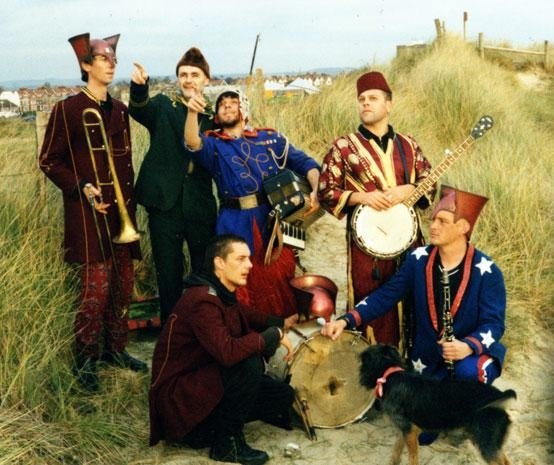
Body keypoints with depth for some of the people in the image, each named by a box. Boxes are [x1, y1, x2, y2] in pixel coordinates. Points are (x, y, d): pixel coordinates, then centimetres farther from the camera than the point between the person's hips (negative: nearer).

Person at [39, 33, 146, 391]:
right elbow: (49, 161, -4)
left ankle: (116, 349, 25)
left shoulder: (119, 110, 13)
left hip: (121, 210, 6)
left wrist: (129, 200, 13)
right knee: (96, 288, -8)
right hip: (89, 211, -6)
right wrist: (82, 188, -16)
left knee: (124, 285, 9)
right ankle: (85, 361, 7)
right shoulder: (68, 109, -5)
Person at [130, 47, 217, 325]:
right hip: (166, 204, -2)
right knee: (168, 274, 7)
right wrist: (139, 86, -41)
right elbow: (139, 110, -21)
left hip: (201, 207, 2)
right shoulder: (163, 107, 3)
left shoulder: (211, 118, 10)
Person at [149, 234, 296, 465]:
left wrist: (281, 323, 10)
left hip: (204, 379, 10)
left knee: (283, 395, 4)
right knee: (250, 363, -30)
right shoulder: (202, 300, -25)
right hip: (176, 393, -10)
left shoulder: (224, 294, 6)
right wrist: (274, 334, -26)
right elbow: (227, 352, -37)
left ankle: (204, 429, 11)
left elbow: (248, 317, 25)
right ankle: (227, 442, -12)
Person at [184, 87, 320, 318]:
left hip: (276, 219, 1)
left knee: (281, 278, 7)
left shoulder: (271, 139, 11)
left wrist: (315, 190, -9)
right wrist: (192, 112, -34)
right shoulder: (213, 145, 7)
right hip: (236, 225, -1)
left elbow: (305, 163, 9)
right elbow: (192, 144, -16)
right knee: (243, 286, 2)